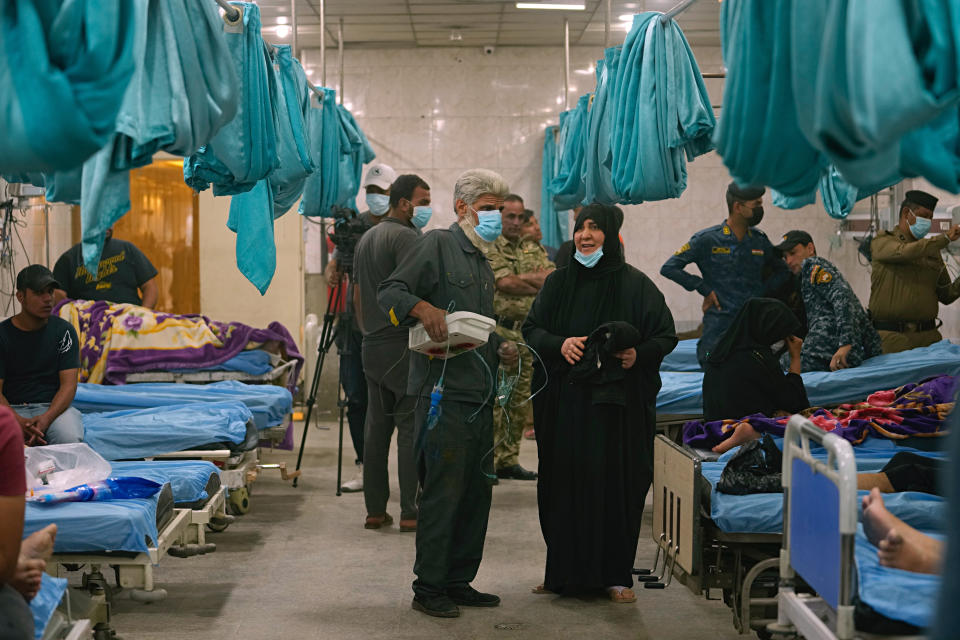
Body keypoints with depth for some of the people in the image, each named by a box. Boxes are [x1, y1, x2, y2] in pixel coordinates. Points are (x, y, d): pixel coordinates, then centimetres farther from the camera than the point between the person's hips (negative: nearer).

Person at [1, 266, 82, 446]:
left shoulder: (64, 331, 3)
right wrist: (18, 421, -25)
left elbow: (69, 384, -3)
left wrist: (46, 418, -23)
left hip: (54, 406, 1)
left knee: (69, 438, -34)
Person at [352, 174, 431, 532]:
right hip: (404, 346, -8)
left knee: (375, 428, 10)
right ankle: (410, 512, -5)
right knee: (411, 429, -5)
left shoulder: (366, 239, 17)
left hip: (372, 348, 9)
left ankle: (375, 510, 12)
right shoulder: (406, 237, -11)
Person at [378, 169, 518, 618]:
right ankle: (428, 587, 5)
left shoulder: (482, 264, 22)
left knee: (476, 492, 11)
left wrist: (499, 349, 9)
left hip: (479, 395, 9)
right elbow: (390, 291, -13)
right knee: (442, 492, -5)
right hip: (444, 392, -9)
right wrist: (423, 307, -31)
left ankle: (458, 581, 22)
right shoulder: (438, 244, -4)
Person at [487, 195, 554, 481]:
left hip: (529, 332, 7)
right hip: (499, 331, -7)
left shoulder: (534, 249, 16)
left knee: (520, 401, 9)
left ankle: (509, 461, 17)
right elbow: (504, 283, -17)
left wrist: (522, 277, -12)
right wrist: (539, 284, -5)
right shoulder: (489, 248, -4)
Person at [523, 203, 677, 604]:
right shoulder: (559, 283, 10)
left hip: (617, 404, -2)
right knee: (565, 483, 3)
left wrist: (639, 353, -18)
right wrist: (558, 344, -11)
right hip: (564, 402, 3)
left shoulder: (635, 285, 0)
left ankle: (615, 575, 8)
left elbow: (666, 335, 2)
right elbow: (531, 328, 9)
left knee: (615, 484, -2)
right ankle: (565, 572, 14)